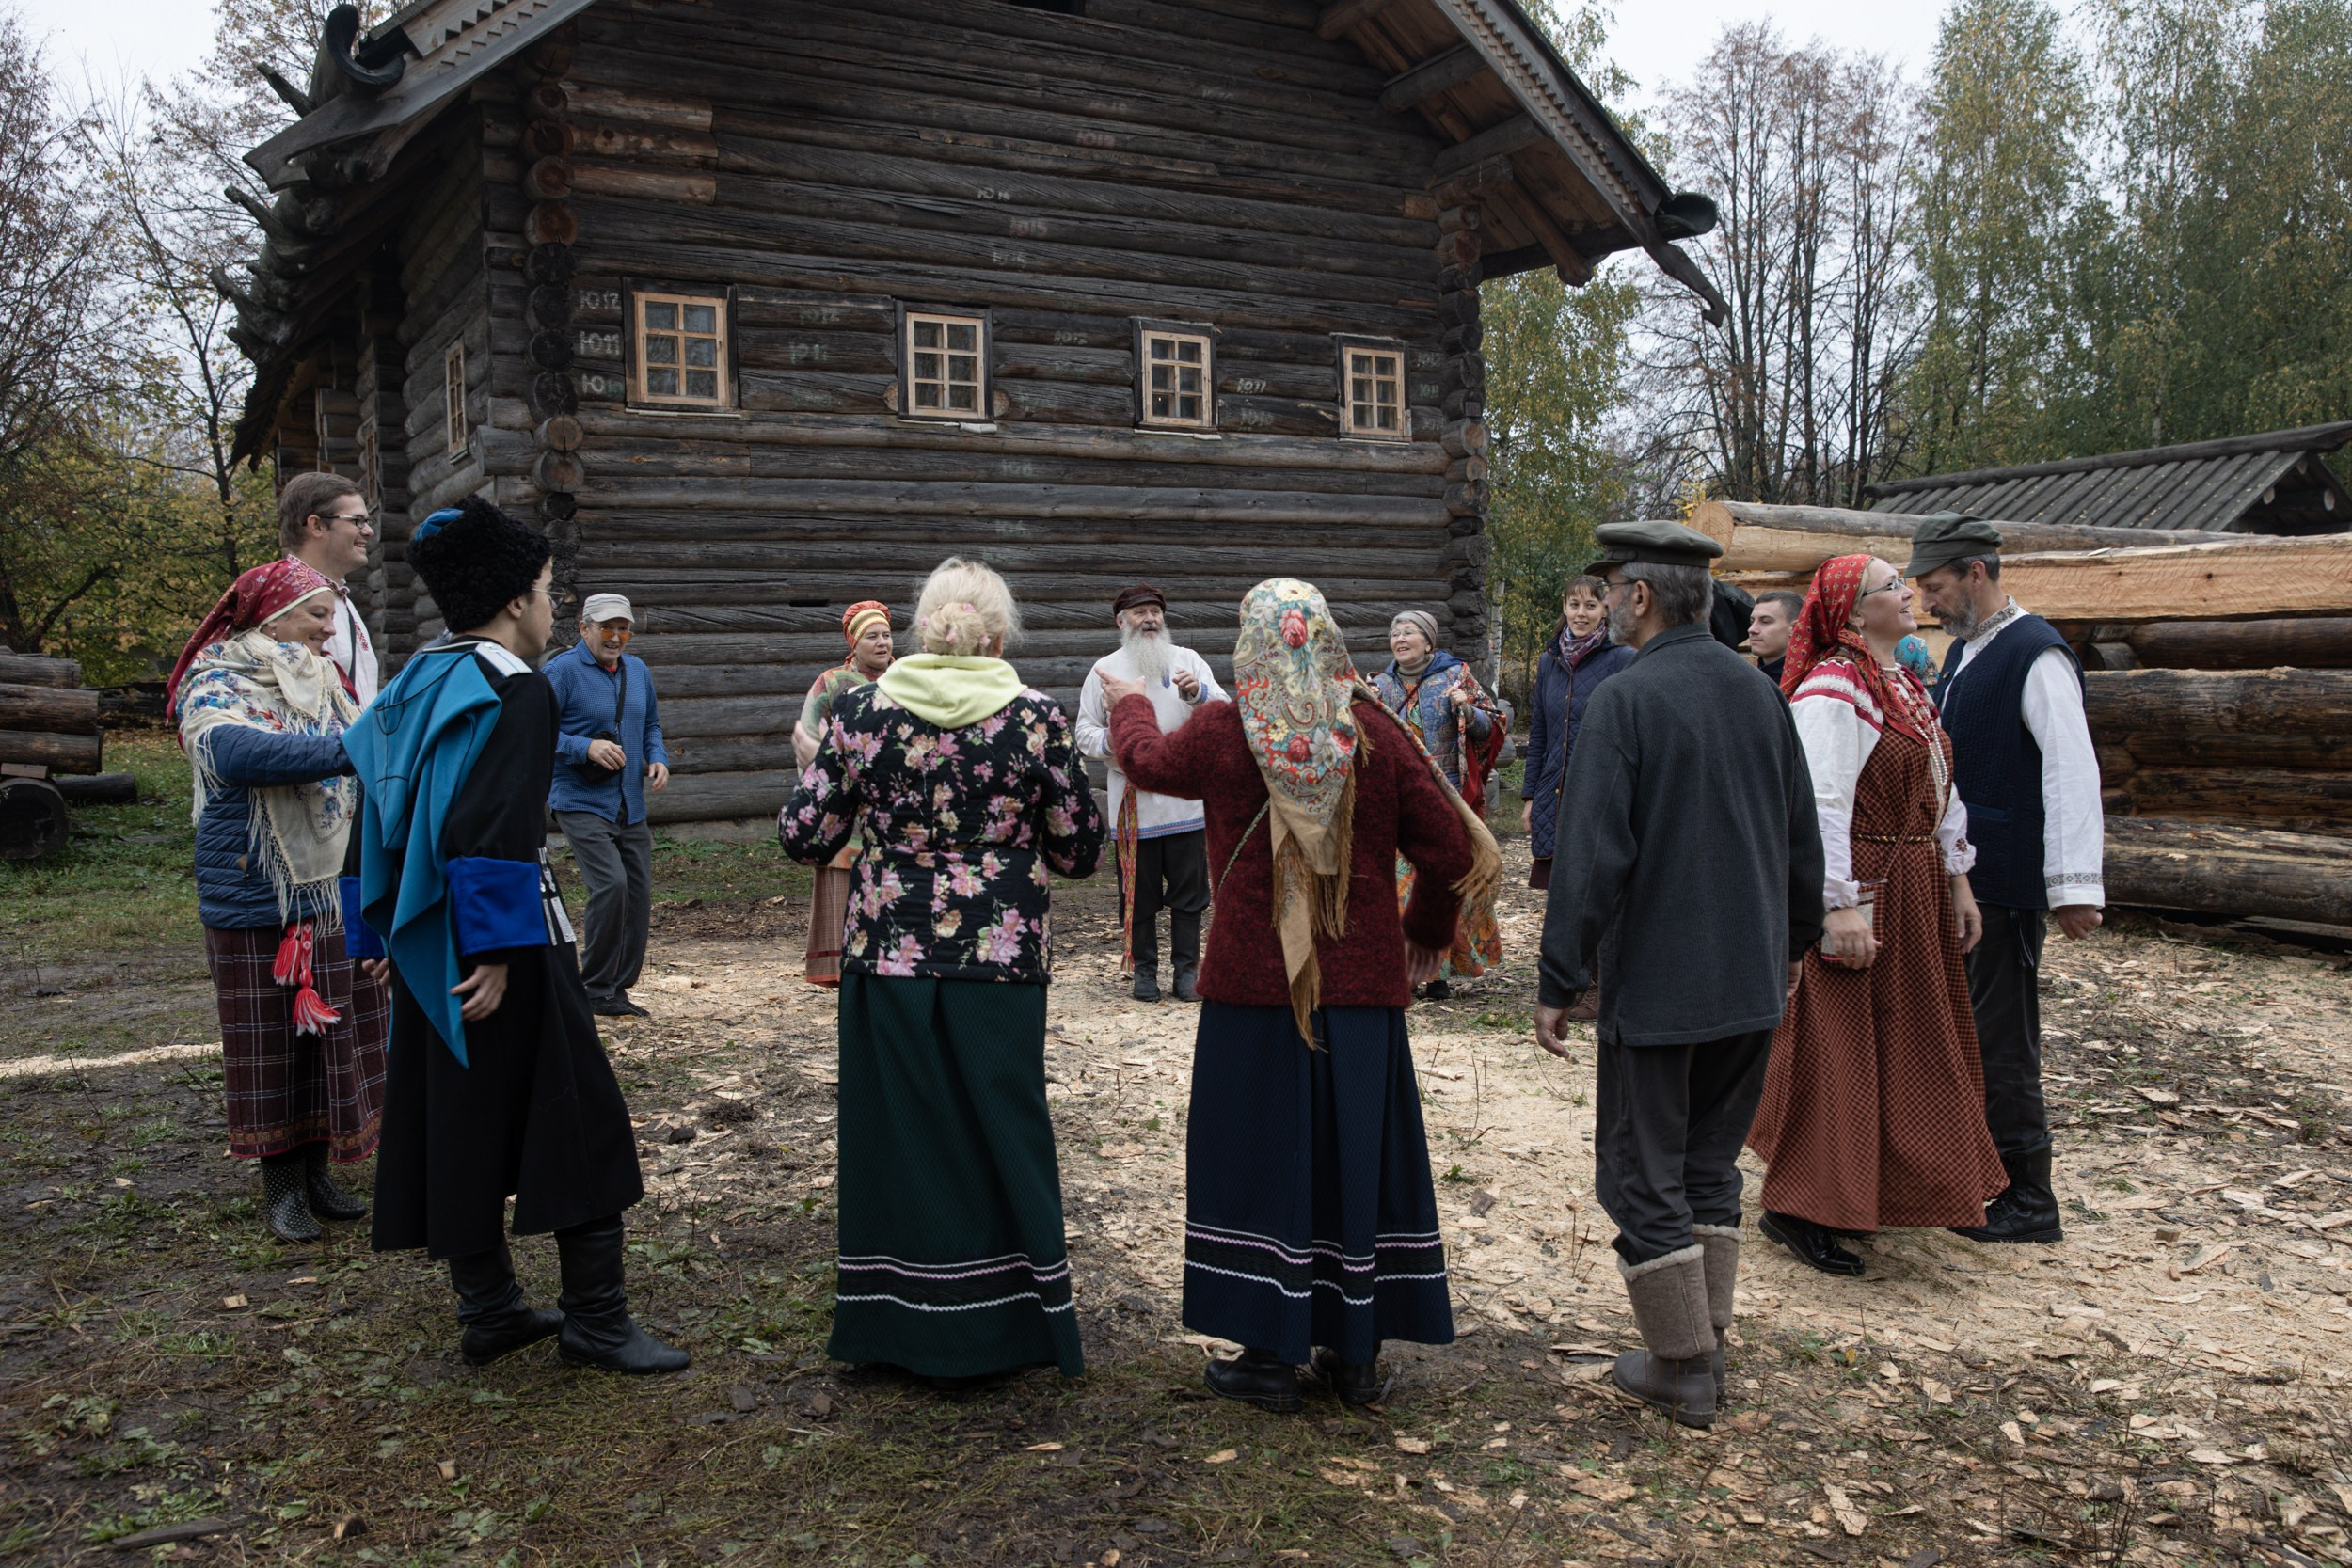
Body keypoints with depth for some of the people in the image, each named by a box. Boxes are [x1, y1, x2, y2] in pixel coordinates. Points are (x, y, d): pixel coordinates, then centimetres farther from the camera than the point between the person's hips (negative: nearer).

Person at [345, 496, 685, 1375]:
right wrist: (499, 951, -22)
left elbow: (380, 810, 15)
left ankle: (487, 1310, 23)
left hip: (430, 939, 9)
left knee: (458, 1118, 13)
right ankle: (594, 1318, 5)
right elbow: (495, 832, -24)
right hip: (501, 941, -9)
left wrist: (395, 934, 19)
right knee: (575, 1112, 0)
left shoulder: (415, 684, 11)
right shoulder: (515, 692, -15)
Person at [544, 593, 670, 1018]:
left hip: (631, 808, 7)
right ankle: (596, 990, -5)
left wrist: (658, 760, 5)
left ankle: (618, 988, 19)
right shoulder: (562, 671, -8)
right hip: (581, 804, -7)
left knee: (639, 895, 5)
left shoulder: (638, 670, 13)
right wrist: (587, 748, -22)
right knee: (611, 885, -20)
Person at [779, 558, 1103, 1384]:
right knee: (999, 1137, 12)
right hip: (999, 965, -1)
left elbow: (802, 837, -1)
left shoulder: (860, 711, -3)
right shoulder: (1036, 718, -6)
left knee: (893, 1136, 13)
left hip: (887, 958, 1)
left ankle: (891, 1325, 25)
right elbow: (1081, 851, 0)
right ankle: (998, 1326, 23)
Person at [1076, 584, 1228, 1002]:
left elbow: (1223, 712, -2)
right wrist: (1110, 741, -13)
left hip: (1186, 799, 0)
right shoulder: (1105, 669, 8)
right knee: (1139, 893, 5)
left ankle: (1186, 970, 13)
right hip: (1133, 803, 0)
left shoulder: (1188, 660, 9)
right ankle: (1144, 971, 17)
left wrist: (1197, 691, -23)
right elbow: (1085, 731, 10)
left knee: (1188, 892, 4)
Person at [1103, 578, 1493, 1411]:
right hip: (1361, 983, 2)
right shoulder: (1373, 731, -5)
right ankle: (1356, 1352, 21)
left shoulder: (1222, 733, -7)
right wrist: (1427, 930, 12)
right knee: (1355, 1154, 11)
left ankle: (1272, 1355, 14)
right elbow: (1453, 849, -5)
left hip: (1256, 984, -2)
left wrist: (1130, 706, 36)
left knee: (1263, 1155, 8)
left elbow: (1148, 758, 15)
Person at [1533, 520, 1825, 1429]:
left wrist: (1556, 986, -14)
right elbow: (1802, 835, 13)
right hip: (1751, 980, 7)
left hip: (1655, 983, -7)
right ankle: (1706, 1345, 26)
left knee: (1644, 1176, 6)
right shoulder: (1758, 691, 5)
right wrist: (1792, 942, 25)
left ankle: (1683, 1370, 14)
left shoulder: (1624, 700, -16)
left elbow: (1591, 857, -20)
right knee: (1710, 1162, 19)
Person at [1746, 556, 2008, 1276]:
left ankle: (1850, 1191, 30)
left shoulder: (1905, 683, 13)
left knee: (1906, 1043, 16)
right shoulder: (1831, 692, -17)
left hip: (1915, 888, 10)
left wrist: (1956, 878, 16)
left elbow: (1940, 789, 17)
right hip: (1861, 888, -10)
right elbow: (1821, 804, -23)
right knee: (1841, 1046, -4)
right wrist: (1840, 904, -26)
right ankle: (1797, 1209, 7)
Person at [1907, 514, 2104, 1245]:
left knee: (2001, 1041, -2)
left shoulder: (2036, 656, -16)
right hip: (1955, 876, 9)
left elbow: (2073, 771, -22)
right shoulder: (1963, 651, 13)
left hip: (2007, 882, -9)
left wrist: (2076, 885, -26)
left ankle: (2029, 1203, 10)